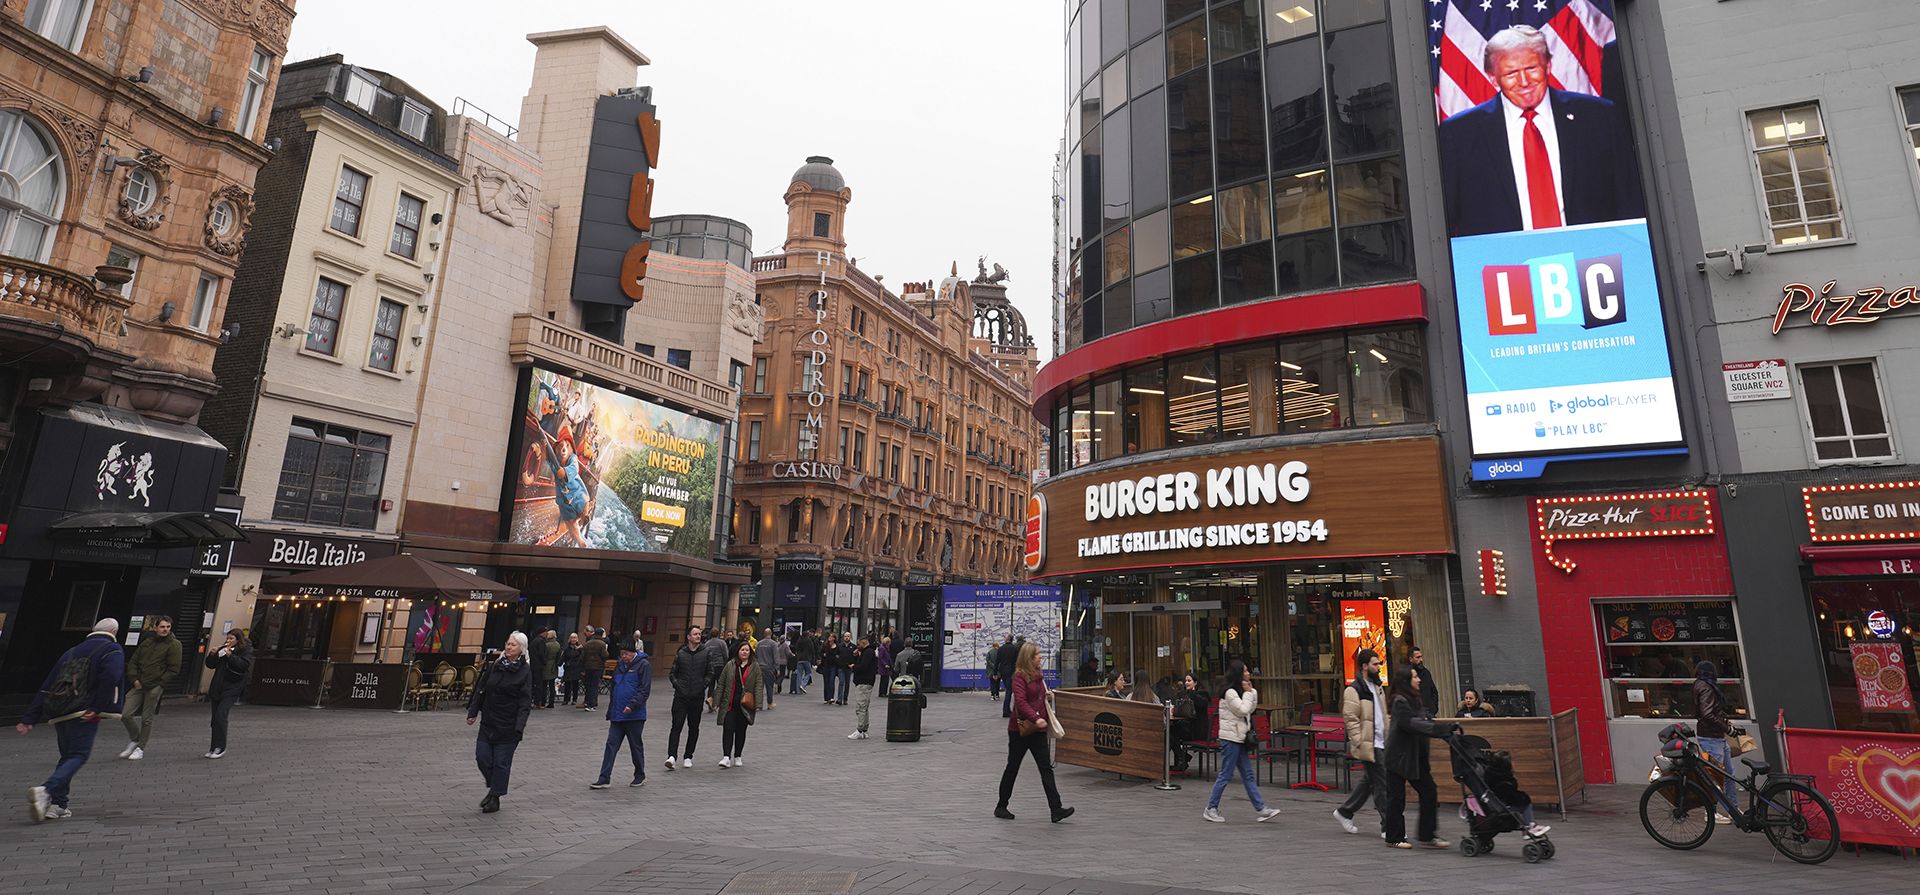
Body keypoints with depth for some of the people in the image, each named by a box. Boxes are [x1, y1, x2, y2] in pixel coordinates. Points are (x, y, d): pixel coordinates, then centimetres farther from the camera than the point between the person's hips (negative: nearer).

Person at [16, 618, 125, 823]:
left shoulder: (72, 652, 23)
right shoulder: (113, 651, 2)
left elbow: (46, 687, 19)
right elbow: (110, 678, -18)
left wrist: (29, 718, 18)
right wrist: (98, 708, -14)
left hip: (58, 713, 7)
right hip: (83, 713, -7)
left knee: (67, 756, 17)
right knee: (78, 755, -3)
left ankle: (57, 805, 11)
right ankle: (46, 791, -25)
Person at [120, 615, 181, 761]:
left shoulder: (174, 644, -5)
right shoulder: (147, 642, 12)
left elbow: (174, 669, -7)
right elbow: (133, 662, 16)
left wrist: (159, 684, -10)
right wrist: (134, 679, 2)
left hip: (155, 687, -5)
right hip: (138, 685, 5)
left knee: (146, 718, 2)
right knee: (125, 714, -1)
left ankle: (141, 748, 18)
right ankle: (134, 739, 23)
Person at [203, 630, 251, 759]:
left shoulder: (246, 651, -1)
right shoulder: (222, 649, 14)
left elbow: (244, 665, -16)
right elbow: (210, 664, 14)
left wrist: (230, 655, -20)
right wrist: (212, 654, -4)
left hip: (232, 687, -6)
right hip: (217, 688, 6)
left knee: (220, 716, -15)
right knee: (215, 718, 9)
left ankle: (220, 747, -8)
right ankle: (214, 748, 18)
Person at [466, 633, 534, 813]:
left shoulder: (525, 671, -9)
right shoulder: (494, 665, 5)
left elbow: (525, 702, -12)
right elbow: (481, 689, 11)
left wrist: (519, 727, -19)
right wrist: (473, 712, 6)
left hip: (508, 726, -5)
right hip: (488, 722, 5)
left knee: (501, 762, 2)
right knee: (482, 757, 4)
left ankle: (495, 798, 18)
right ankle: (493, 788, 28)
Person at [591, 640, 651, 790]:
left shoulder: (643, 665, -10)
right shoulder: (620, 666, 13)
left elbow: (645, 689, -14)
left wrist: (632, 705, -24)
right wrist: (610, 712, 19)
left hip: (634, 716, -6)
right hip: (617, 715, 6)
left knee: (636, 746, 6)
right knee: (611, 745, 3)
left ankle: (640, 776, 21)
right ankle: (604, 779, 6)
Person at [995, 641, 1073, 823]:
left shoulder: (1038, 676, 12)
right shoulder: (1019, 676, -13)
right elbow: (1020, 701, -25)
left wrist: (1047, 696, 6)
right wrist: (1035, 718, -35)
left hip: (1038, 730, 7)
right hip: (1020, 728, -7)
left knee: (1046, 768, -1)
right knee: (1012, 768, 6)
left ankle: (1056, 810, -3)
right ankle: (1001, 807, 21)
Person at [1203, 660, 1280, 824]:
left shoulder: (1239, 692, 13)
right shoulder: (1230, 693, -16)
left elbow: (1251, 709, 14)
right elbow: (1243, 710, -21)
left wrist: (1252, 692, 5)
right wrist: (1248, 693, -10)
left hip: (1240, 738, 9)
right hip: (1230, 738, -9)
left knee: (1248, 775, 8)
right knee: (1226, 775, -3)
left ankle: (1260, 809, 10)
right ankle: (1210, 809, 7)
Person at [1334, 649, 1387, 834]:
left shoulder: (1377, 687, 15)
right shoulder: (1354, 690, -13)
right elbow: (1350, 719, -15)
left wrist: (1388, 737, 16)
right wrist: (1360, 743, -19)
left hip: (1381, 744, 9)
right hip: (1368, 745, -9)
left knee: (1367, 782, 15)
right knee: (1381, 784, -4)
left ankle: (1344, 812, 28)